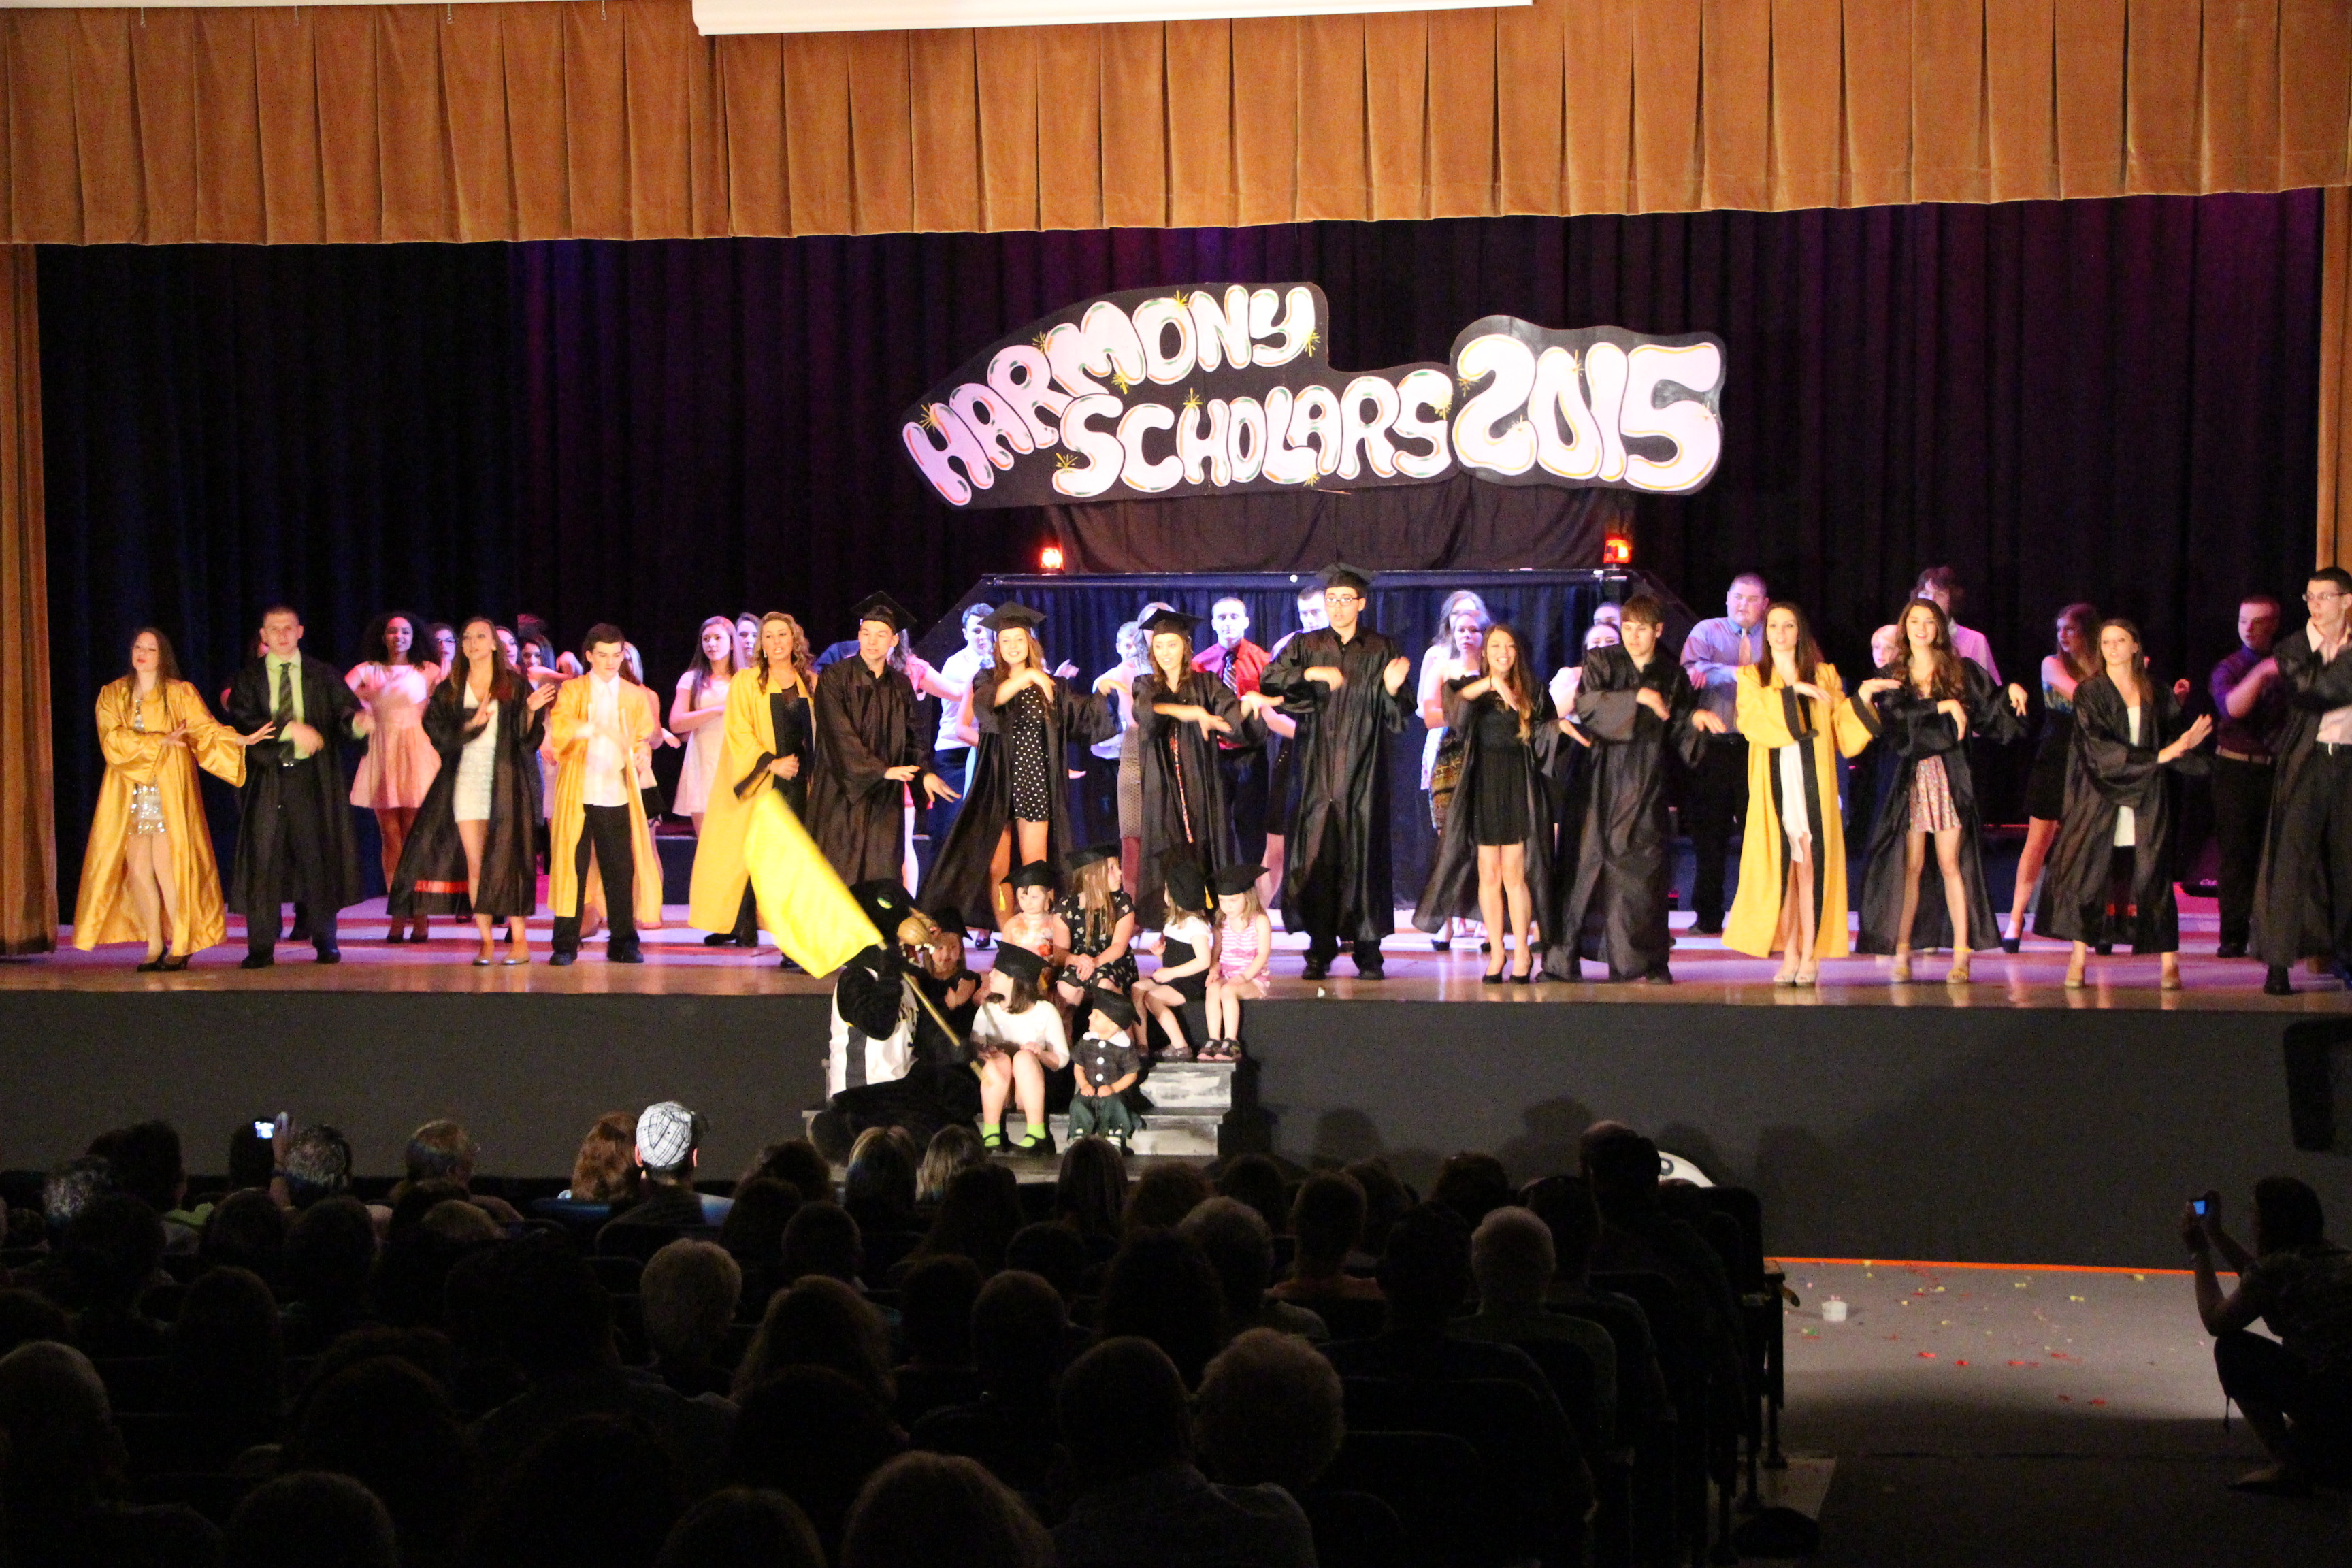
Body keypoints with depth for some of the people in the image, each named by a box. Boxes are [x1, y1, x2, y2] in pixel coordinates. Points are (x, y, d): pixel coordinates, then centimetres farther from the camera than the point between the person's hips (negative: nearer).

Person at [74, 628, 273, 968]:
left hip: (169, 793, -2)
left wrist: (239, 740, -21)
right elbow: (113, 739, -4)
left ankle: (181, 945, 2)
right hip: (129, 795, 2)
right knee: (138, 869, -2)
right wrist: (159, 742, -13)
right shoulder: (113, 695, 9)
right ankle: (155, 946, 7)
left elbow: (206, 727, -5)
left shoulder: (180, 693, 5)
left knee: (166, 867, -8)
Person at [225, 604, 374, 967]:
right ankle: (261, 947, 3)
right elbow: (243, 722, -6)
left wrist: (356, 720, -23)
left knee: (319, 856, 0)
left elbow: (344, 710, 1)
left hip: (312, 777, 0)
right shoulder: (249, 678, 9)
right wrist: (290, 728, -17)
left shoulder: (322, 675, 11)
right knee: (262, 858, -2)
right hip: (267, 778, 0)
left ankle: (325, 942, 8)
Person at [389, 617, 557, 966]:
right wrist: (474, 723, -9)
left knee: (507, 858, -7)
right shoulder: (449, 690, 11)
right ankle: (486, 942, 2)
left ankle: (520, 940, -2)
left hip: (505, 781, -2)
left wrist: (532, 711, -15)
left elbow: (527, 739, 2)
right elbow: (438, 734, 4)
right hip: (466, 780, 2)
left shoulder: (514, 684, 5)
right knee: (475, 864, -1)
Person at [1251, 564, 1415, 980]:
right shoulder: (1306, 646, 11)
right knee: (1317, 858, -2)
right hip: (1319, 770, 1)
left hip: (1363, 772, -1)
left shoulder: (1381, 650, 7)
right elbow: (1269, 682, -4)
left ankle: (1367, 950, 1)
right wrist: (1312, 673, -16)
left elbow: (1397, 719, 4)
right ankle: (1320, 951, 3)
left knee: (1364, 856, -4)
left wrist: (1392, 689, -16)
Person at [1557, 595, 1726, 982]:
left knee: (1646, 869, -3)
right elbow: (1584, 704, -15)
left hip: (1646, 786, 2)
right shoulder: (1602, 662, 4)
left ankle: (1647, 963, 4)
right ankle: (1561, 958, -2)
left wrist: (1697, 719, -9)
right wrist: (1636, 697, -24)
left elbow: (1681, 738, 11)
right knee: (1589, 863, -6)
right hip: (1604, 782, -2)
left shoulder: (1672, 676, 11)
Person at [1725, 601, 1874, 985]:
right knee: (1780, 867, -5)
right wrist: (1791, 692, -12)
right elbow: (1752, 719, -7)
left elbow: (1844, 737, 8)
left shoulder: (1825, 676, 15)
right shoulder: (1752, 677, 14)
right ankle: (1789, 956, -1)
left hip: (1813, 781, 0)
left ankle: (1810, 957, -5)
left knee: (1811, 865, -7)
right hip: (1775, 784, 0)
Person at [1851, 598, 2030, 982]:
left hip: (1950, 775, 0)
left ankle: (1961, 956, -4)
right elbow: (1897, 717, -9)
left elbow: (1991, 713, 9)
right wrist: (1945, 707, -17)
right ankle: (1902, 954, -1)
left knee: (1951, 864, -4)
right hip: (1910, 777, 0)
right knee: (1910, 865, -3)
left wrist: (2011, 692, -9)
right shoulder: (1891, 677, 9)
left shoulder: (1963, 672, 10)